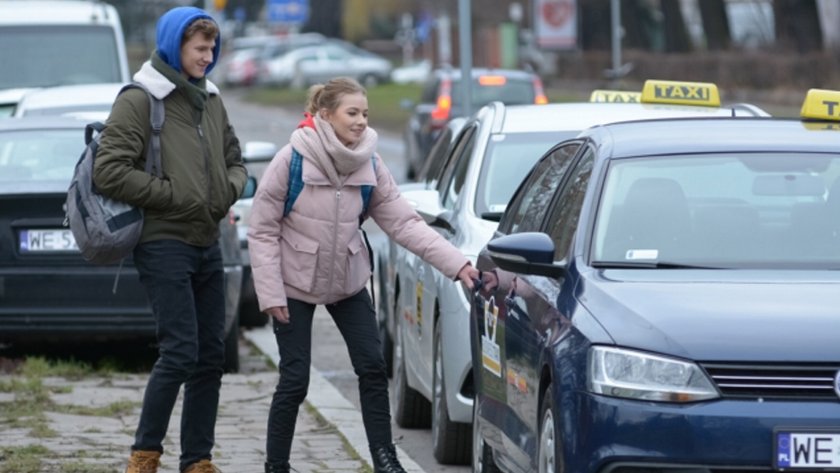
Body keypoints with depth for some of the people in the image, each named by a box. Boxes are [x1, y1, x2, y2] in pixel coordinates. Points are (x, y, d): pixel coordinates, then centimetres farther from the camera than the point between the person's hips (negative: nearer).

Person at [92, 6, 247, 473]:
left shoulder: (210, 101, 15)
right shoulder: (139, 101, -8)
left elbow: (234, 160, 26)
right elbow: (108, 170, -16)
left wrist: (228, 190, 3)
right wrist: (173, 195, -16)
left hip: (207, 244, 8)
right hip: (164, 243, -8)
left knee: (210, 356, 7)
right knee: (180, 351, -13)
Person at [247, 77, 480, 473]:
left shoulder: (369, 165, -8)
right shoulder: (291, 160, -20)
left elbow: (404, 222, -10)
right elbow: (262, 230, -15)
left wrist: (457, 264, -19)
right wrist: (270, 293, -19)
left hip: (347, 281, 4)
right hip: (296, 284, -4)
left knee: (372, 367, 0)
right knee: (294, 381, -3)